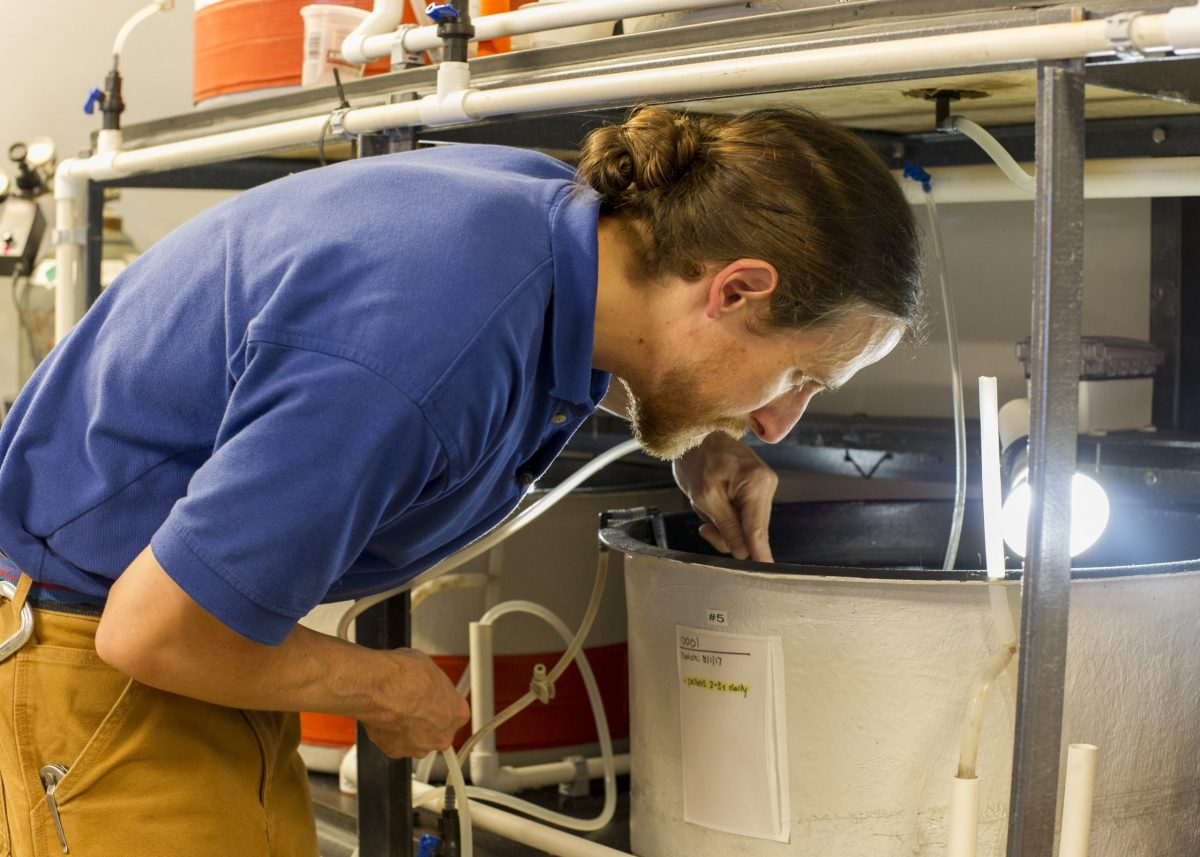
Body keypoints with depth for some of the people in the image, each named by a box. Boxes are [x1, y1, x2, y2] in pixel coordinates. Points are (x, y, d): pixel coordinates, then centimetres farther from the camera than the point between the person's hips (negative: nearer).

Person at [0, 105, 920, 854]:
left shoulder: (564, 203, -7)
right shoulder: (422, 359, -36)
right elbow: (151, 633, -29)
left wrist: (701, 447, 7)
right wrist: (379, 689, -13)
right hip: (94, 630, -8)